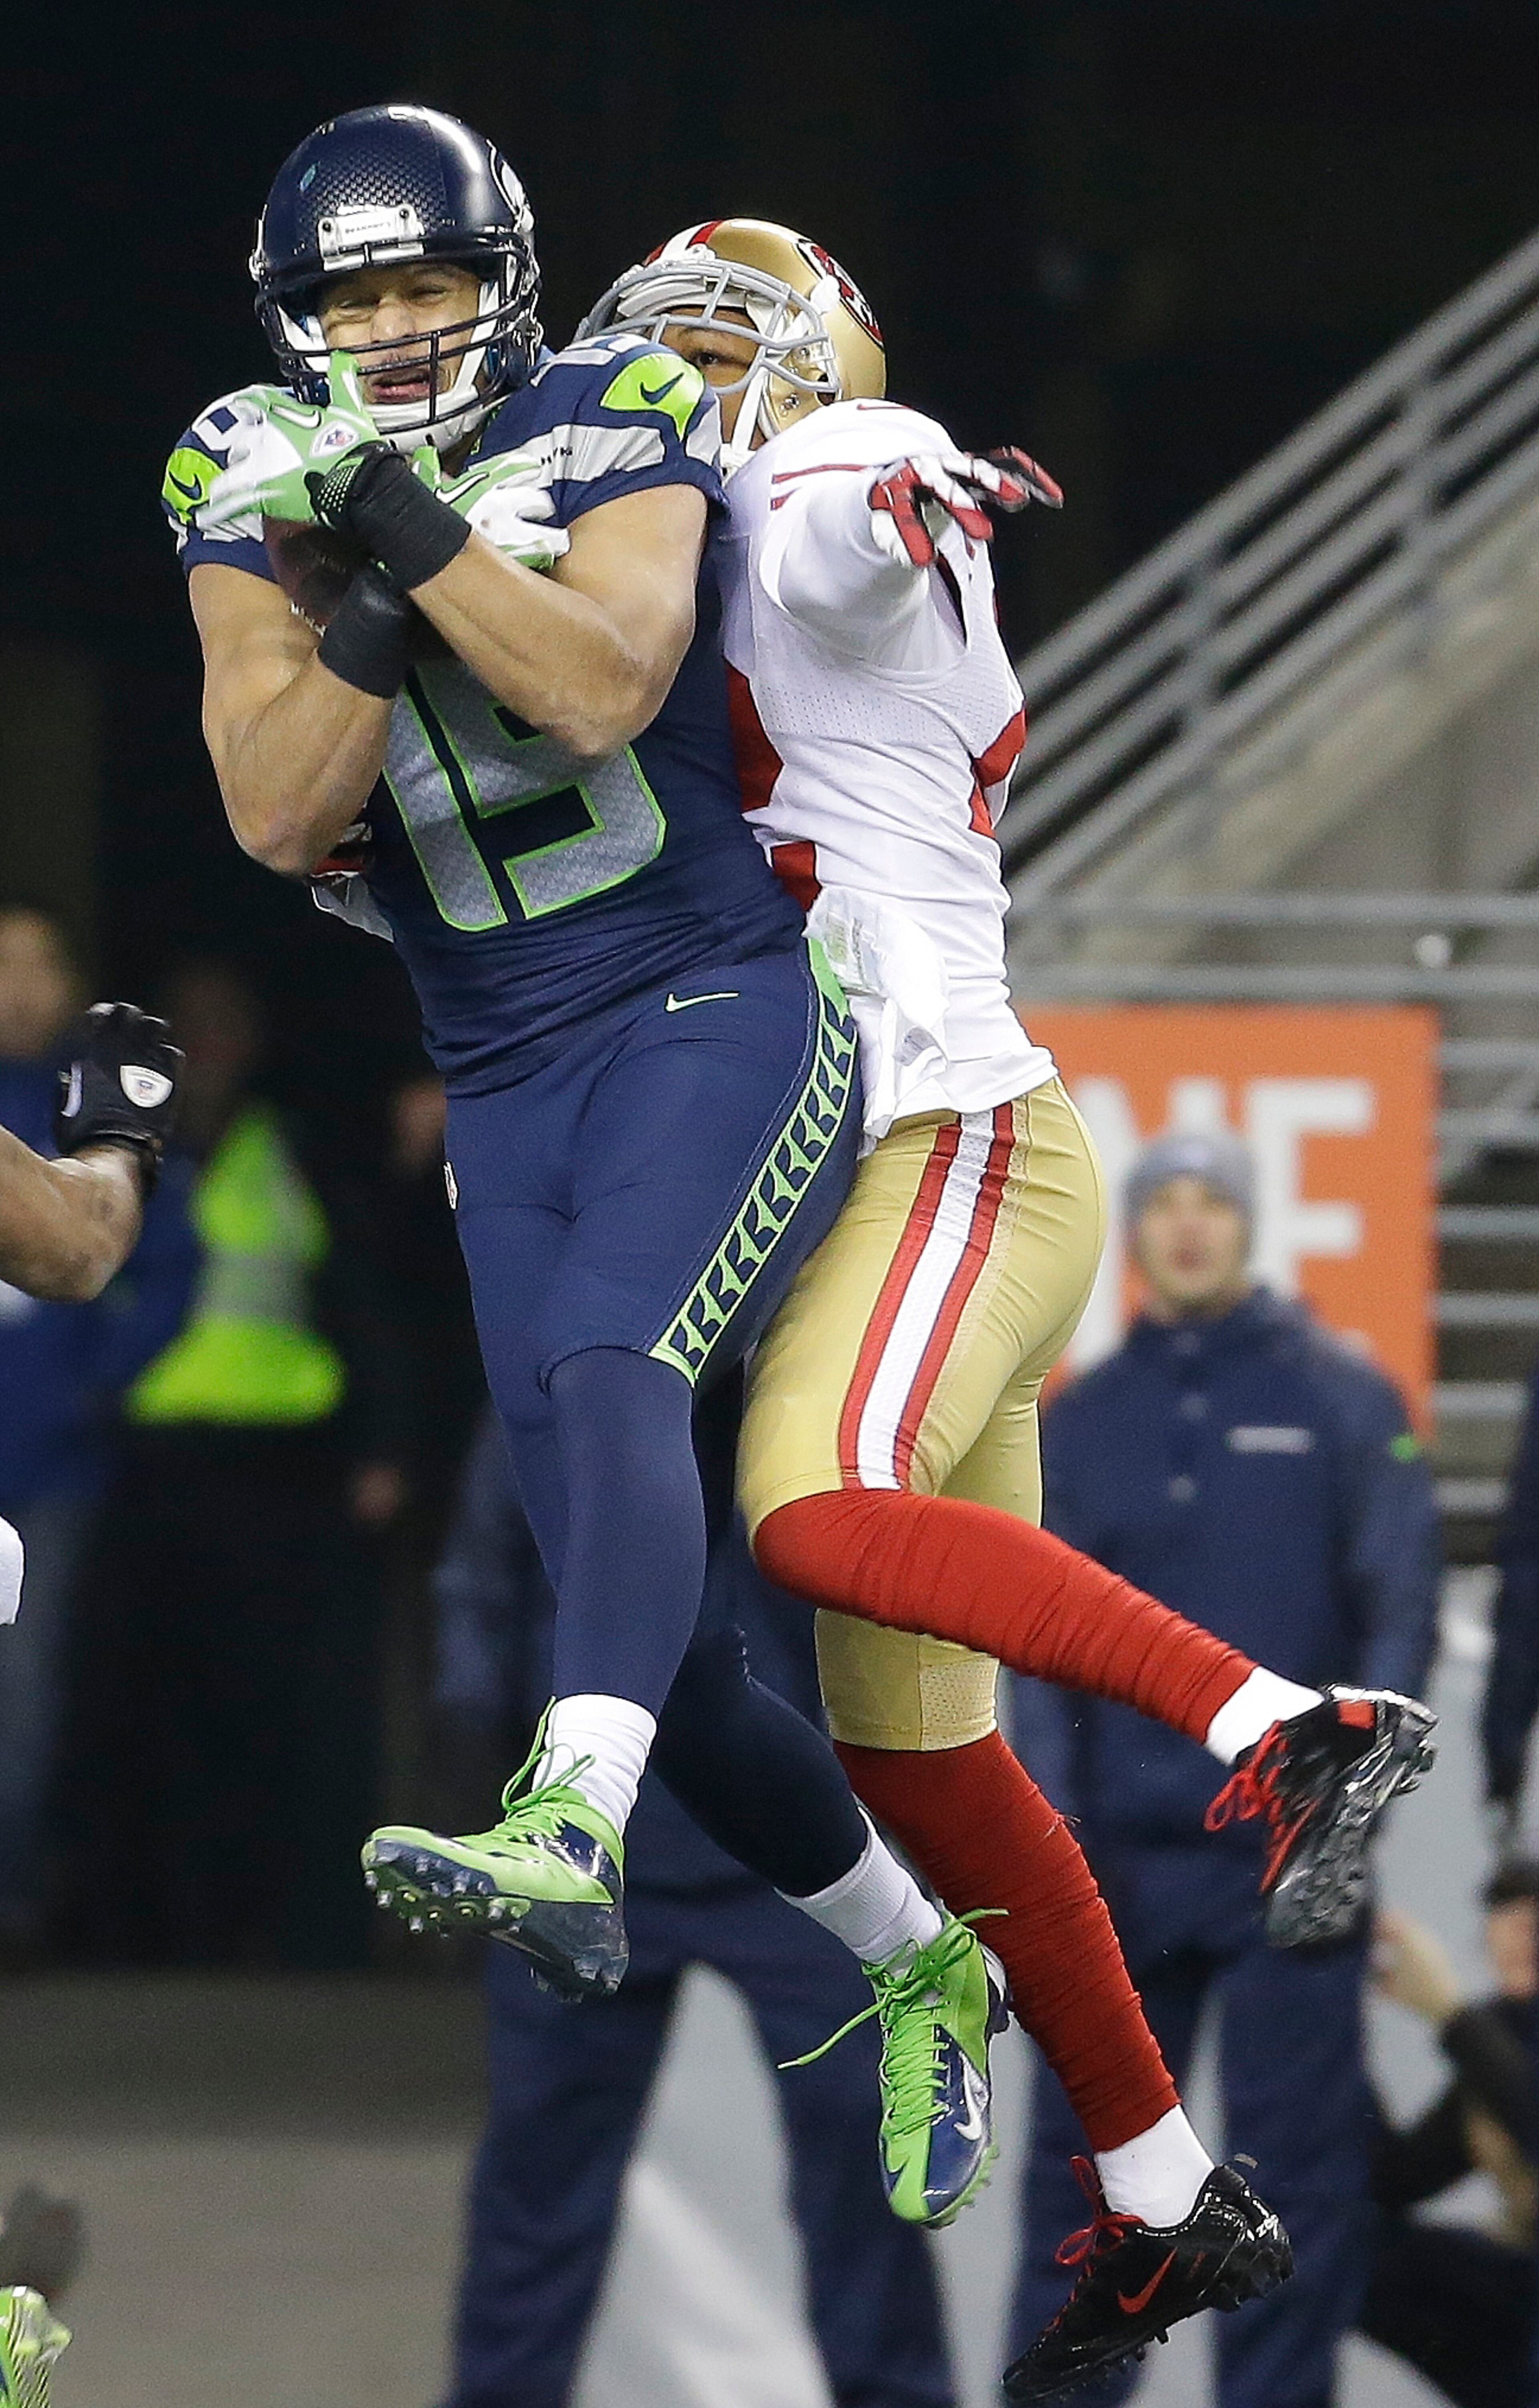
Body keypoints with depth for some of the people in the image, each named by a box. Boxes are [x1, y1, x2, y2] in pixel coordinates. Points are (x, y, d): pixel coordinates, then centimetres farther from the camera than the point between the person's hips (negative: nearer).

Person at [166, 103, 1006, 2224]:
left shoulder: (613, 433, -6)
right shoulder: (258, 505, 4)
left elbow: (602, 690, -22)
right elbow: (278, 814, -7)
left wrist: (414, 525, -25)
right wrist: (370, 608, -18)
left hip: (719, 1009, -5)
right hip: (508, 1081, 5)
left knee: (606, 1378, -33)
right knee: (647, 1626, 1)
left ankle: (568, 1834, -51)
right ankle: (926, 1967, 20)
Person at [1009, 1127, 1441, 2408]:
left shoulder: (1340, 1397, 2)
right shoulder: (1079, 1422, 10)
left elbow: (1401, 1609, -4)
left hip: (1286, 1857, -3)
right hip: (1125, 1857, 3)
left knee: (1297, 2164, -3)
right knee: (1084, 2153, 3)